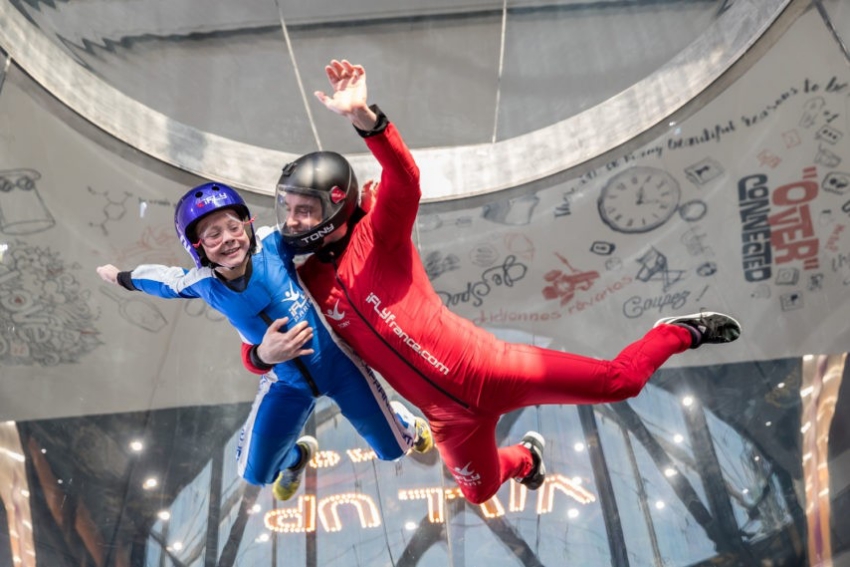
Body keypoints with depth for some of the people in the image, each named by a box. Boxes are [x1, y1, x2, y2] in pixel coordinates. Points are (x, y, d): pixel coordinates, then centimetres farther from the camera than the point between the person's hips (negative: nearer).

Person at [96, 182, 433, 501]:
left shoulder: (272, 243, -23)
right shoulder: (201, 283, -15)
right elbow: (167, 278, 6)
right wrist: (121, 277, 24)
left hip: (336, 362, -2)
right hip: (286, 382, 2)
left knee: (392, 449, 8)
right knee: (256, 474, 12)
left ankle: (400, 418, 47)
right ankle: (297, 456, 48)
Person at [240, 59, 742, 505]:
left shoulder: (376, 237, -12)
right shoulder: (304, 285, 4)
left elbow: (405, 180, -32)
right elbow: (257, 344, 12)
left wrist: (363, 116, -48)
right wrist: (263, 352, -13)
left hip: (487, 369, -6)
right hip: (451, 416, 6)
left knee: (620, 382, -6)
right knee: (480, 493, 27)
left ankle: (679, 333, 26)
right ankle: (524, 457, 61)